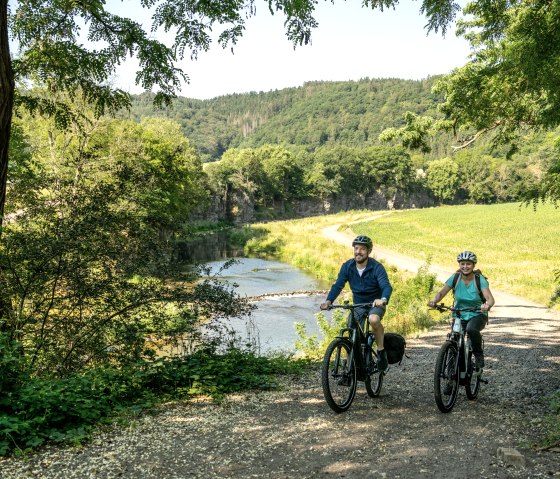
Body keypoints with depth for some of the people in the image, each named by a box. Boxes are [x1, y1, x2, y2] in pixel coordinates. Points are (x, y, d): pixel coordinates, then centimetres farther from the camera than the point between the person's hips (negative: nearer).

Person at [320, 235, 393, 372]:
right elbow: (338, 285, -13)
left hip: (375, 304, -4)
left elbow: (387, 286, -30)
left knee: (374, 320, -36)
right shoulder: (347, 266, -7)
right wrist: (328, 301, -31)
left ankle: (381, 351, -14)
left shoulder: (377, 267, -18)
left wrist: (383, 299, -53)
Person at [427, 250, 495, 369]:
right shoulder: (455, 278, -6)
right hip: (459, 315, 3)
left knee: (471, 329, -36)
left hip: (477, 315, -3)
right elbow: (441, 293, -8)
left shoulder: (480, 279, -13)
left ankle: (479, 355, -9)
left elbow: (490, 298, -24)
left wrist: (487, 305, -48)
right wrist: (434, 301, -30)